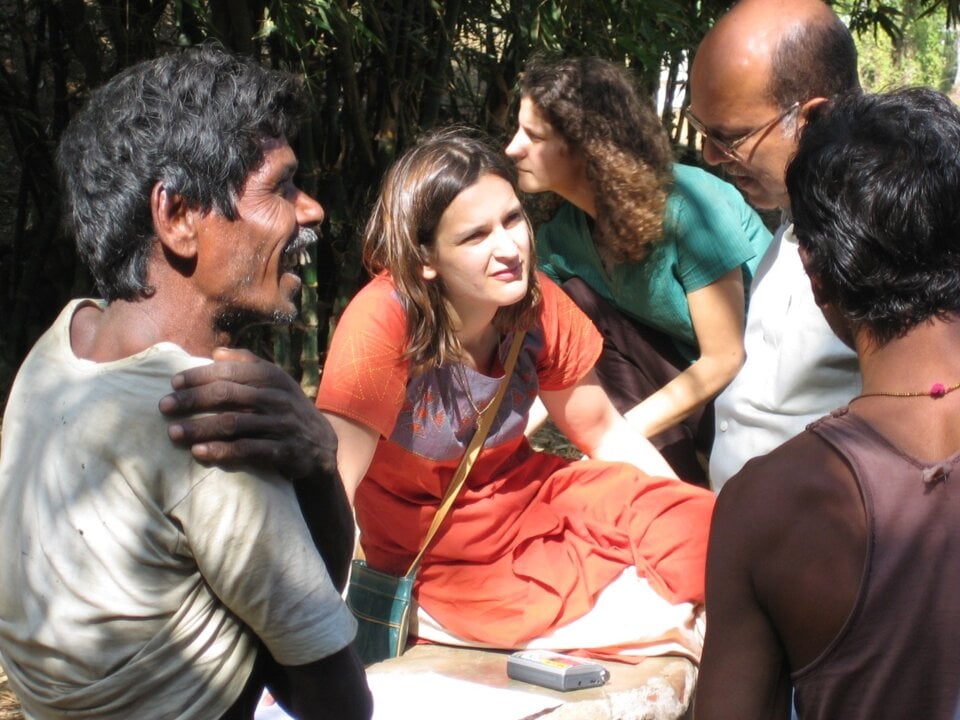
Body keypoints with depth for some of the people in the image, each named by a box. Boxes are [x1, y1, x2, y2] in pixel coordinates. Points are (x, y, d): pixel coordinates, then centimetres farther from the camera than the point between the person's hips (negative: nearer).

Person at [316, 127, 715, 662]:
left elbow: (604, 431, 3)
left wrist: (695, 526, -3)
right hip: (439, 557, -5)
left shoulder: (535, 304, -12)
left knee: (702, 529, -13)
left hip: (526, 492, 5)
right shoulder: (384, 321, -29)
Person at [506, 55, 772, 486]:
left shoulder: (687, 206, -27)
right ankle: (676, 483, -9)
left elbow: (725, 358, -22)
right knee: (577, 301, -14)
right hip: (692, 374, 7)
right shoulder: (562, 234, -7)